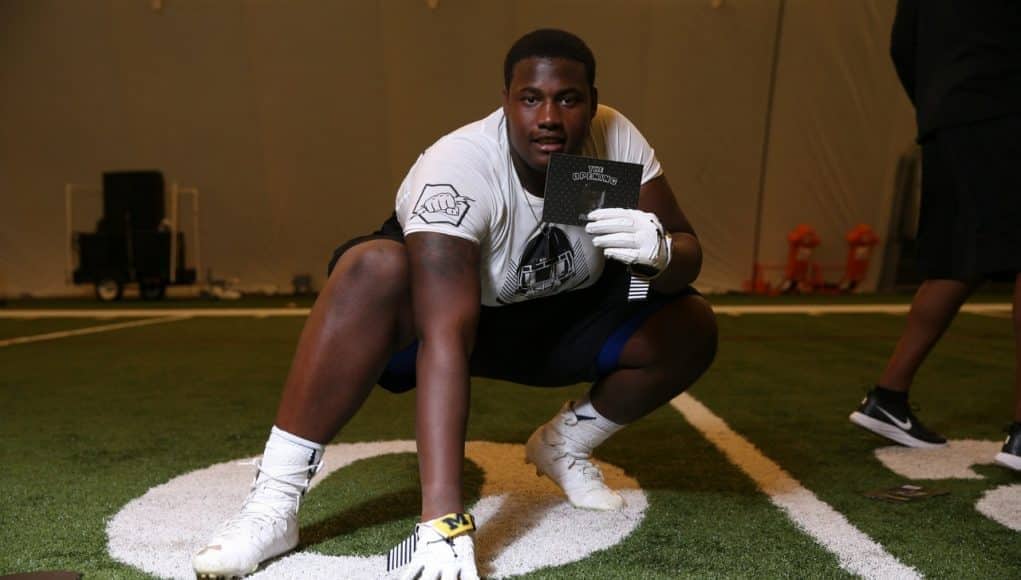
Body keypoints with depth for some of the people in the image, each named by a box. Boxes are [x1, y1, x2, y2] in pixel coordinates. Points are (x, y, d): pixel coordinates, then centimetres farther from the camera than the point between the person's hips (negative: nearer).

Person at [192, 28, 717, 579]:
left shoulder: (616, 140, -19)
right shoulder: (458, 169, -34)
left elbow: (687, 253, -12)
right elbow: (444, 342, -43)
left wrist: (660, 253, -39)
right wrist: (444, 519, -50)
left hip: (559, 316, 5)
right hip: (441, 301, -4)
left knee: (689, 327, -13)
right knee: (372, 268, -37)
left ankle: (564, 444, 11)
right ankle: (273, 501, -28)